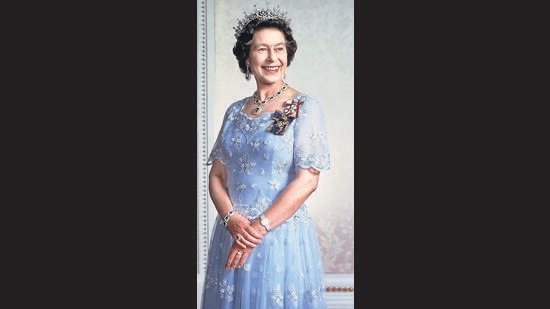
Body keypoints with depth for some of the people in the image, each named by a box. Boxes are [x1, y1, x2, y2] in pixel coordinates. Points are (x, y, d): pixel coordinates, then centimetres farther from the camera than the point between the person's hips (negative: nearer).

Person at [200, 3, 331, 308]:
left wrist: (258, 227, -16)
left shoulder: (305, 107, -6)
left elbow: (308, 180, -13)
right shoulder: (235, 111, 9)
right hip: (231, 234, 5)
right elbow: (217, 175, 7)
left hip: (283, 236, -4)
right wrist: (232, 219, -12)